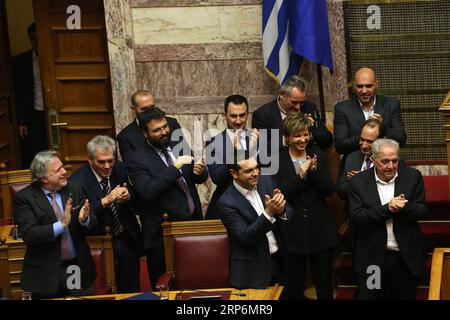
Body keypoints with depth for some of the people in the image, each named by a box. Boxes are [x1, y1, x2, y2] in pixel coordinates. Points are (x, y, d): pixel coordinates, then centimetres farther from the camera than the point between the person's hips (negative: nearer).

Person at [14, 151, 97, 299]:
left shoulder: (74, 189, 2)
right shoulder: (24, 198, -9)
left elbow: (94, 224, 4)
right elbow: (28, 235, -18)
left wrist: (85, 219, -19)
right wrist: (61, 225, -27)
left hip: (78, 268, 3)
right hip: (46, 273, -3)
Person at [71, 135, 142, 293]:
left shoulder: (119, 169, 0)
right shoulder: (78, 181, -14)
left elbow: (136, 202, 9)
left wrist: (128, 197, -15)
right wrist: (105, 201, -33)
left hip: (128, 239, 4)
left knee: (132, 290, 9)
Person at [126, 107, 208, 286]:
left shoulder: (180, 147, 8)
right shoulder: (137, 160, -9)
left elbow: (200, 178, 16)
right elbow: (147, 191, -23)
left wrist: (199, 172, -8)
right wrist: (175, 167, -25)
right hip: (164, 234, -5)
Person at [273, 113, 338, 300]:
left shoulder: (319, 156, 3)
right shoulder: (277, 161, -4)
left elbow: (329, 190, -2)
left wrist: (314, 171, -17)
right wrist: (300, 176, -21)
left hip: (321, 232, 2)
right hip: (292, 233, -2)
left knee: (325, 286, 9)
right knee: (294, 288, 9)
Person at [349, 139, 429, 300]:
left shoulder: (412, 176, 1)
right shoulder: (358, 182, -3)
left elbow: (422, 211, 0)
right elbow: (355, 218, -11)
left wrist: (405, 206, -22)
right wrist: (386, 209, -22)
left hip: (406, 257, 1)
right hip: (372, 258, -1)